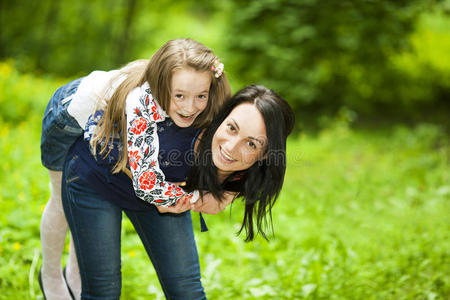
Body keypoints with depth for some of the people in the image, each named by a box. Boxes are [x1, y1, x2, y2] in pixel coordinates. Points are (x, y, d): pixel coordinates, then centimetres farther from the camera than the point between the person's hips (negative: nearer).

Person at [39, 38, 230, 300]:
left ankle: (76, 274, 51)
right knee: (65, 201, 18)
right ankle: (50, 275, 48)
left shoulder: (202, 110, -32)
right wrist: (199, 196, -40)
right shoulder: (141, 103, -50)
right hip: (71, 117, -5)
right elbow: (148, 186, -53)